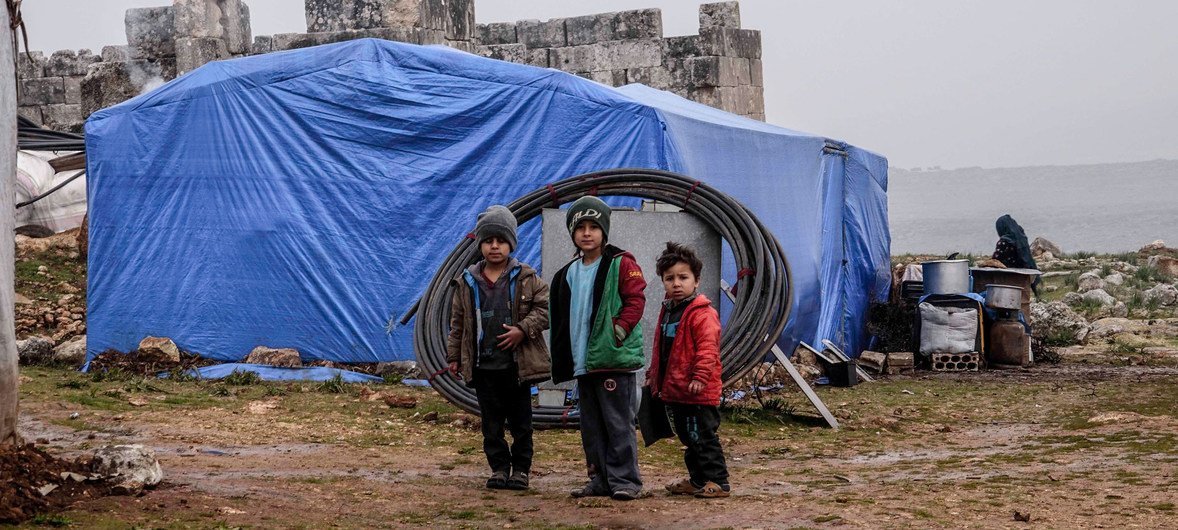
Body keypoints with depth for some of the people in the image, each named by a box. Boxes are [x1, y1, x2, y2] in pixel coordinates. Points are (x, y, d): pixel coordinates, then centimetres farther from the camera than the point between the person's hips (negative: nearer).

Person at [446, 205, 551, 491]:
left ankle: (521, 468, 14)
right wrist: (454, 355, 10)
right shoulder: (467, 282, 5)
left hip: (517, 363, -2)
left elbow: (543, 309, -3)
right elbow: (458, 322, 11)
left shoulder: (526, 278, -1)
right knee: (491, 422, 6)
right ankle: (499, 467, 14)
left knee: (521, 421, 5)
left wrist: (523, 329, -17)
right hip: (483, 366, 2)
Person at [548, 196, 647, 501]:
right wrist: (562, 361, 16)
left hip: (614, 360, -7)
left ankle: (625, 480, -1)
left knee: (618, 423, -5)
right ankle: (600, 479, 17)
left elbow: (635, 301, -10)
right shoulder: (568, 274, 16)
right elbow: (561, 320, 20)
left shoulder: (622, 265, -4)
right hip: (582, 362, 7)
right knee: (591, 426, 11)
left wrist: (618, 332, -20)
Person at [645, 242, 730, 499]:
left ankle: (717, 481, 0)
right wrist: (654, 376, 26)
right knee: (688, 437, 17)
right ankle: (697, 480, 27)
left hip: (698, 393, -9)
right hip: (674, 390, 9)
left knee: (703, 437, -6)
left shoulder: (703, 313, -14)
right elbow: (660, 349, 25)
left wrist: (700, 376, -30)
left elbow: (707, 348, -22)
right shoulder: (667, 311, 15)